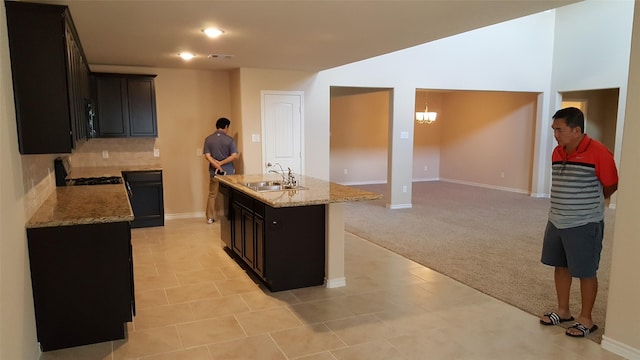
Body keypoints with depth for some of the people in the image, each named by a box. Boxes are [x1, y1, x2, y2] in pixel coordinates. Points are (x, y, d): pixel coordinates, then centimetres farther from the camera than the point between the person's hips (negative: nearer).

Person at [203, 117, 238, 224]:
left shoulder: (208, 139, -1)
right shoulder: (230, 139, -8)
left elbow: (207, 156, -8)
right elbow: (234, 155, -15)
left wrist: (217, 165, -12)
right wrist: (221, 163, -13)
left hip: (214, 171, 2)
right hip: (228, 171, -2)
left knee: (212, 195, 12)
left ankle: (210, 218, 15)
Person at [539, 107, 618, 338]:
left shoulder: (598, 153, -16)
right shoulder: (557, 152, 4)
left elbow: (611, 186, -5)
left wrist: (590, 203, 8)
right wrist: (563, 206, 14)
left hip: (584, 224, -7)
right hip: (556, 222, 7)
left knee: (585, 272, 7)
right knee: (560, 266, 16)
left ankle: (586, 319, 22)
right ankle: (563, 310, 32)